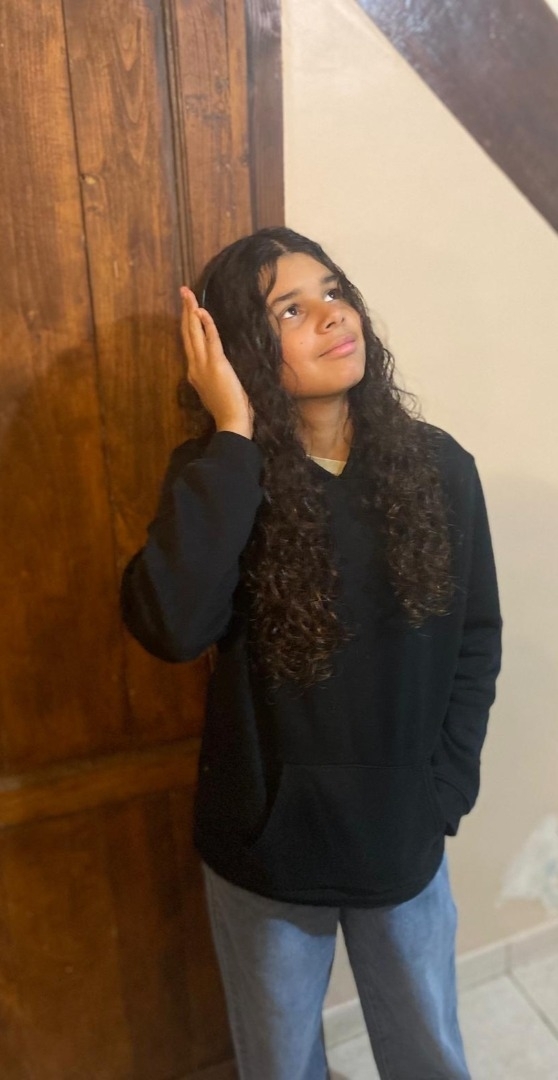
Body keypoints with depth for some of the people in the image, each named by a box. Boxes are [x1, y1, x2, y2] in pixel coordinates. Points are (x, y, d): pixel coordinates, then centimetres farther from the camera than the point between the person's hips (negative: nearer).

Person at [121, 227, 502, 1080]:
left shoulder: (437, 465, -9)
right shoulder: (217, 477, -15)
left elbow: (476, 641, -2)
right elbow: (169, 627, -33)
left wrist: (443, 795, -5)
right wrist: (232, 434, -30)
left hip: (403, 839, 2)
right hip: (265, 845, -1)